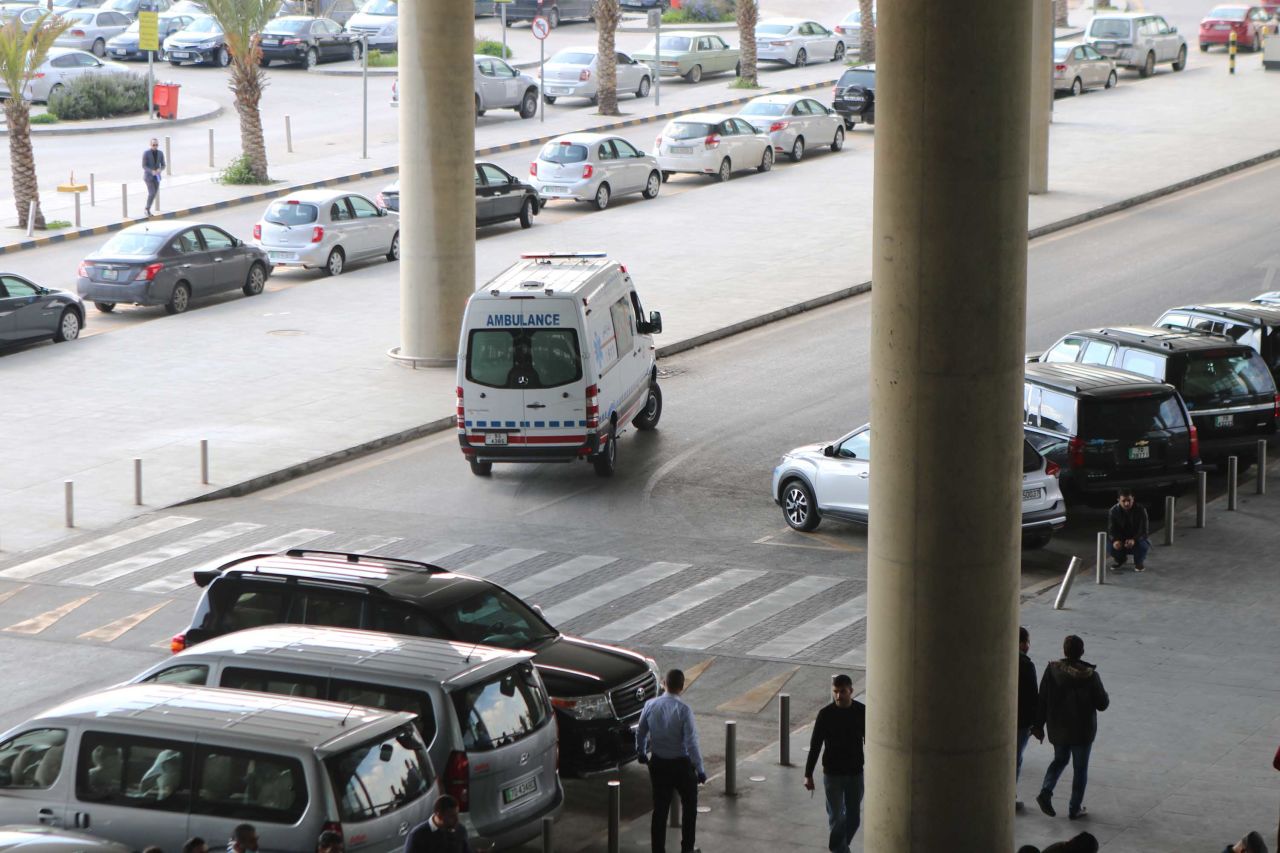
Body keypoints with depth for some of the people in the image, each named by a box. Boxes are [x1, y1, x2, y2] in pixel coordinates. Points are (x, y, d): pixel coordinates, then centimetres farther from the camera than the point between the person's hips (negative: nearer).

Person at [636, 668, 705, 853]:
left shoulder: (650, 705, -7)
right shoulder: (684, 710, -20)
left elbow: (640, 732, 5)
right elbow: (691, 743, -20)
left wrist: (641, 752, 24)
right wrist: (700, 769, -11)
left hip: (658, 763, 3)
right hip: (681, 764, -3)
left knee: (660, 809, 11)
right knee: (689, 806, 18)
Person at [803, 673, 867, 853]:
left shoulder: (862, 712, -5)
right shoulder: (826, 714, -11)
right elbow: (815, 745, -6)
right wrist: (808, 774, -8)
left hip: (855, 773, 2)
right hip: (832, 774, -2)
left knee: (853, 818, 10)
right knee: (836, 818, -2)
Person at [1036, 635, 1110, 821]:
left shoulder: (1052, 670, -11)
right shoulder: (1090, 675, -18)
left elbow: (1042, 700, -5)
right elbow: (1102, 704, -10)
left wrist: (1039, 724, 5)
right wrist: (1105, 696, 13)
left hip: (1057, 728, 3)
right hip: (1082, 730, -3)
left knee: (1060, 760, 24)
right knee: (1080, 768, 12)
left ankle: (1046, 792, 3)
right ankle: (1075, 808, 17)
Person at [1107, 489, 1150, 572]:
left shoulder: (1140, 510, -17)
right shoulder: (1114, 511, -10)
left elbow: (1143, 531, -22)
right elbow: (1111, 530, -15)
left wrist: (1134, 540, -44)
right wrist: (1115, 540, -39)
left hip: (1136, 540, -2)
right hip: (1120, 540, 2)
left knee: (1142, 545, -37)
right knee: (1109, 545, -30)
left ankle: (1139, 562, 1)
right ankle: (1120, 558, 9)